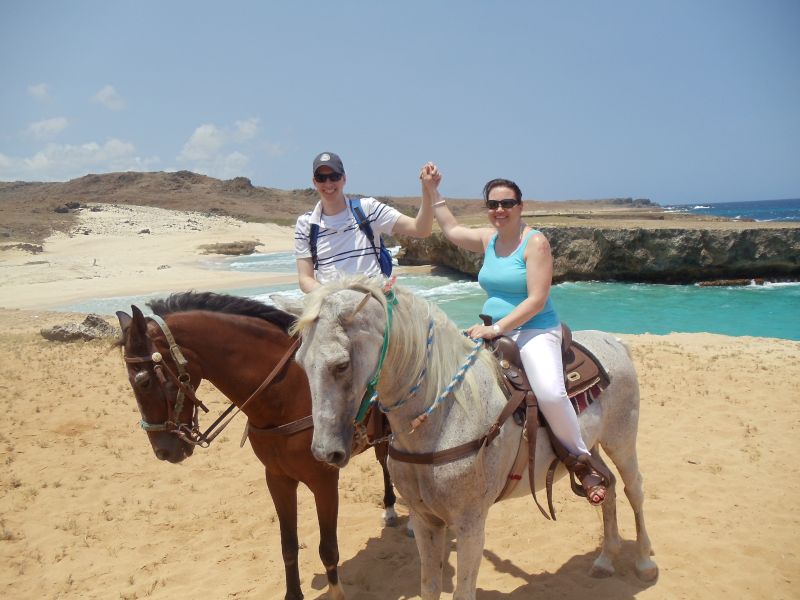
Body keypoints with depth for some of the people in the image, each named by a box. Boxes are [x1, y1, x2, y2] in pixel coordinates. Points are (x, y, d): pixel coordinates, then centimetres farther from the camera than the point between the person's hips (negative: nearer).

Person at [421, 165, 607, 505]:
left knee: (550, 393, -31)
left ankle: (584, 463, -8)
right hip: (492, 331, 8)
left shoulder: (535, 243, -11)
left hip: (535, 330, -7)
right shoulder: (488, 239, 10)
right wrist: (430, 189, 25)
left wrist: (497, 328, -23)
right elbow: (451, 229, 27)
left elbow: (536, 301, -18)